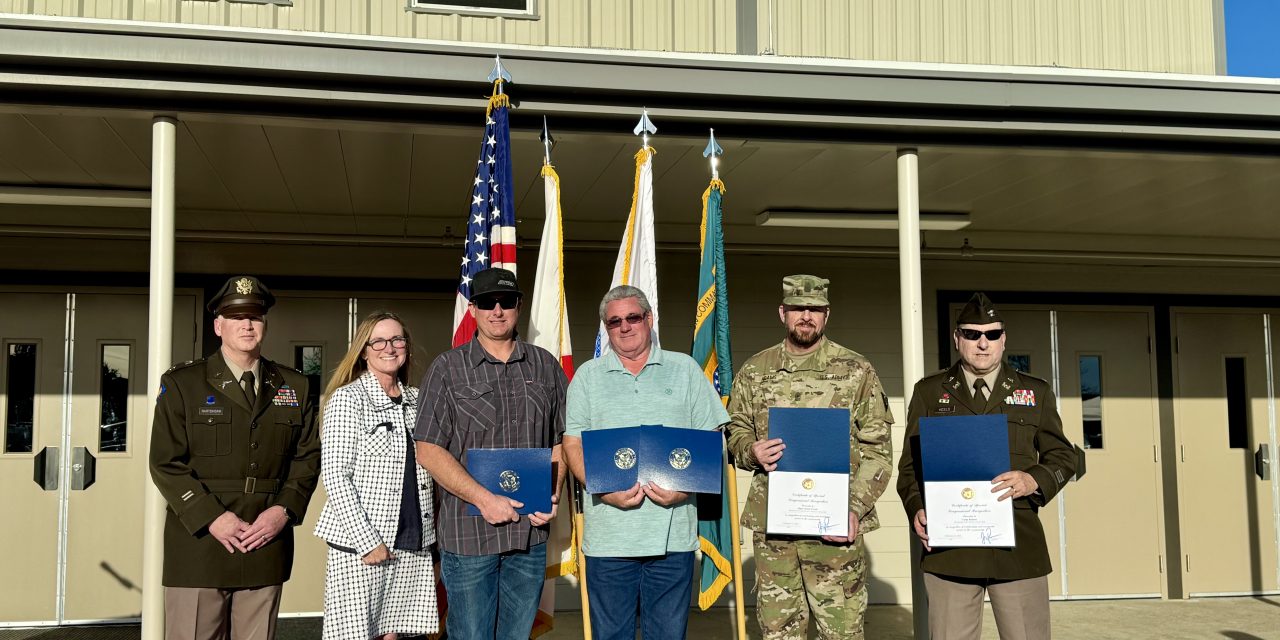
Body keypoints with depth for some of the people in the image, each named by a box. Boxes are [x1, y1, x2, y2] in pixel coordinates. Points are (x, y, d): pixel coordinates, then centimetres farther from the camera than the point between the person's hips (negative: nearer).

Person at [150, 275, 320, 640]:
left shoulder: (294, 387, 12)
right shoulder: (181, 384, 3)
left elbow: (308, 456, 11)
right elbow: (166, 463, -3)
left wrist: (285, 510, -6)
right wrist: (212, 518, -13)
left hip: (266, 550, 3)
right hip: (199, 547, -3)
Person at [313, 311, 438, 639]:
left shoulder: (416, 399, 11)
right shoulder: (348, 398, -5)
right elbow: (334, 476, -10)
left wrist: (431, 527, 7)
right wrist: (367, 540, -15)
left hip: (412, 542, 5)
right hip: (361, 541, -4)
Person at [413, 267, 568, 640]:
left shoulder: (546, 367, 9)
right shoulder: (448, 369, -1)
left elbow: (562, 440, 13)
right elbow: (428, 451, -6)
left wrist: (552, 496, -4)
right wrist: (484, 499, -15)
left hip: (531, 534, 3)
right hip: (467, 534, -3)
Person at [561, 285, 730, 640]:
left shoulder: (684, 370, 11)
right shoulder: (588, 376, 11)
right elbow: (573, 444, 5)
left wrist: (687, 487, -10)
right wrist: (604, 490, -13)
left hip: (673, 534, 0)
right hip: (608, 535, 0)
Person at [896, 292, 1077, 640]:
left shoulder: (1036, 392, 12)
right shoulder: (929, 392, 11)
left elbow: (1063, 457, 12)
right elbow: (910, 464, 10)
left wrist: (1033, 480, -10)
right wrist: (916, 509, -8)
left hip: (1019, 545, 1)